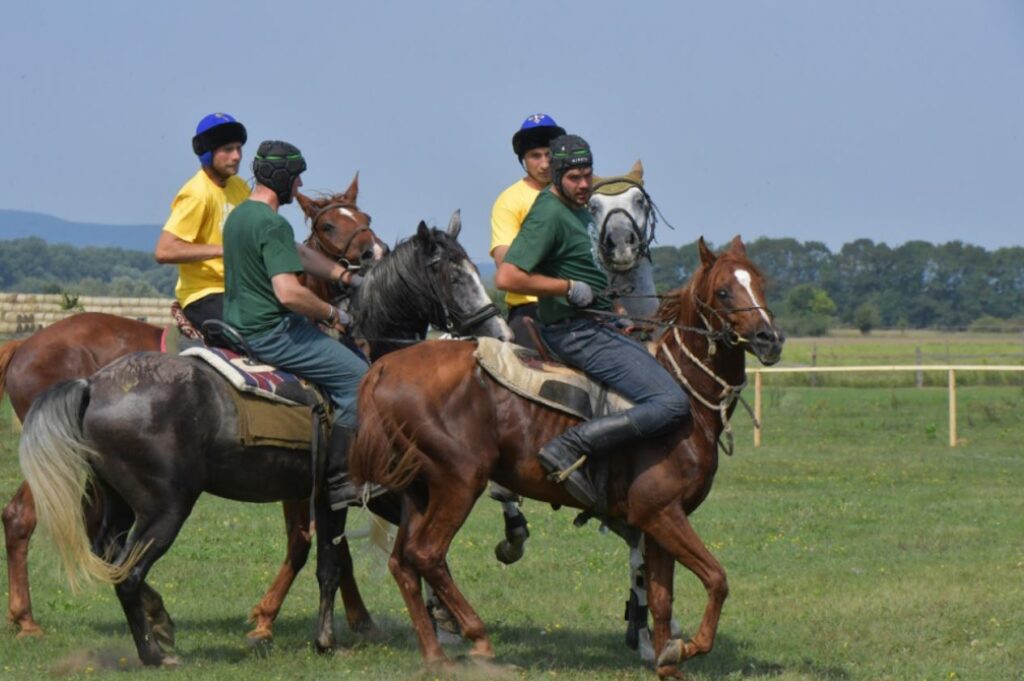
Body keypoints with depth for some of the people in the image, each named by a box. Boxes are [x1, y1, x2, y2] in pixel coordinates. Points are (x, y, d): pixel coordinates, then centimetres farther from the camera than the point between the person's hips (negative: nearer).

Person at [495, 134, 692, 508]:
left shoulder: (580, 209, 15)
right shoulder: (550, 214, -15)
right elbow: (507, 277, -25)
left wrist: (613, 306, 18)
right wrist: (569, 288, -19)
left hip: (599, 326, 10)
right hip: (577, 332, -10)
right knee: (672, 403, -19)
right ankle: (569, 446, -25)